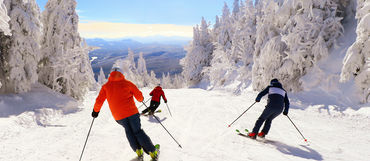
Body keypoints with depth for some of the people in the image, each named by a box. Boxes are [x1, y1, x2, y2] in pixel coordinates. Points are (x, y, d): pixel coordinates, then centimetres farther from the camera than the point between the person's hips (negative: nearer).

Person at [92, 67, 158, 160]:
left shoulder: (106, 86, 6)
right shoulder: (127, 83, 2)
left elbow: (99, 101, 6)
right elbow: (139, 95, 2)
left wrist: (95, 111, 23)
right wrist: (141, 99, 24)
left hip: (118, 116, 1)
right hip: (131, 112, -1)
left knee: (129, 131, 24)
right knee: (138, 131, 9)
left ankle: (138, 150, 14)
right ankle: (153, 152, 7)